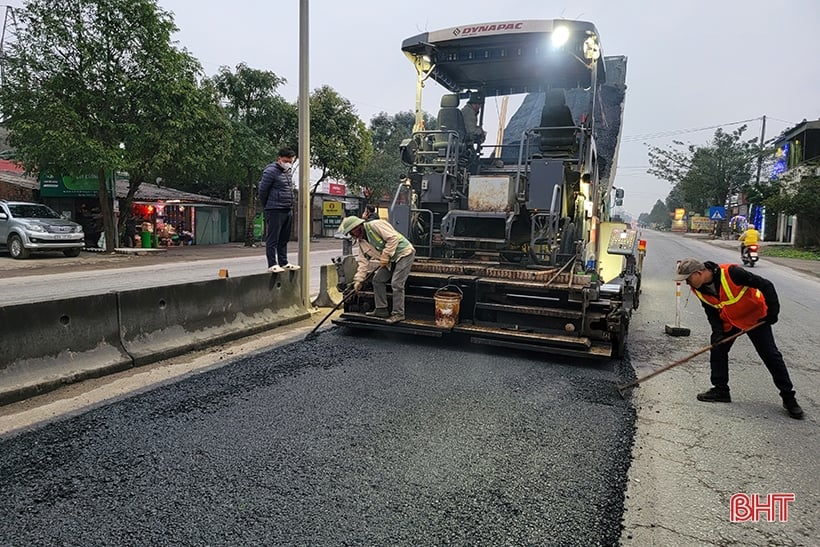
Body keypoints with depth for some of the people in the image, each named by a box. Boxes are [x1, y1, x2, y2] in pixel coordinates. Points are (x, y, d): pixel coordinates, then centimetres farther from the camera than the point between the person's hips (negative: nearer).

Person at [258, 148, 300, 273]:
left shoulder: (288, 171, 16)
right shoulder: (271, 171, -10)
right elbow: (262, 190, -8)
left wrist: (290, 206, 16)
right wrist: (267, 206, 3)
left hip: (288, 210, 8)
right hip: (275, 211, -8)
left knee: (284, 239, 13)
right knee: (272, 239, -3)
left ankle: (284, 263, 20)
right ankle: (272, 265, 0)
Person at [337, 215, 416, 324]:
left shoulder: (375, 225, -19)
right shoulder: (362, 242, 8)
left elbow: (393, 238, -25)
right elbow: (363, 262, 9)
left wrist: (385, 255, -21)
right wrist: (359, 280, 4)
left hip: (404, 253, -9)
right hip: (391, 259, 9)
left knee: (396, 284, -16)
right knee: (377, 279, 7)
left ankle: (398, 314, -7)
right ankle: (381, 310, 14)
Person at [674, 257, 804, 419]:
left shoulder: (730, 273, -34)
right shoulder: (698, 289, -13)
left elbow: (765, 285, -25)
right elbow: (711, 311, -1)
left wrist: (772, 311, -25)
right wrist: (717, 331, -15)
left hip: (756, 317, -5)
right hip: (729, 321, 6)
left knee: (771, 355, -3)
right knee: (718, 350, 0)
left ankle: (788, 397, 9)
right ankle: (720, 390, 13)